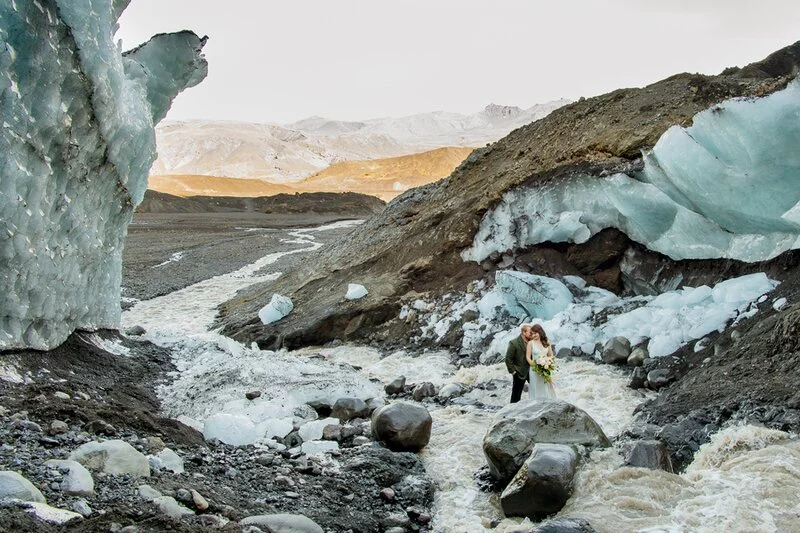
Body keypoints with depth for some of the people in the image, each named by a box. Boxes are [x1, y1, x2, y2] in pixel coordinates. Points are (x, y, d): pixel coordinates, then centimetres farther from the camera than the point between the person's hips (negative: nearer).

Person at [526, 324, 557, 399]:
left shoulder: (547, 343, 4)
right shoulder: (530, 343, -5)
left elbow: (551, 356, 10)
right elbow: (528, 357, -6)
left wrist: (548, 364, -7)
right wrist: (535, 366, -17)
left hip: (546, 370, 3)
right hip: (535, 370, -3)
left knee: (547, 390, 7)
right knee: (537, 391, 2)